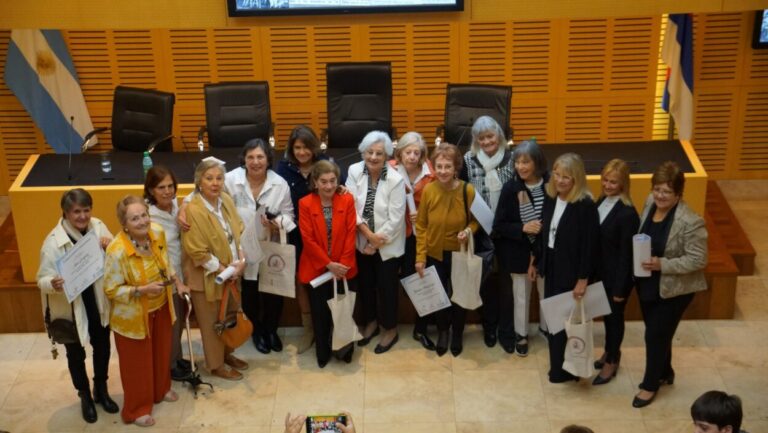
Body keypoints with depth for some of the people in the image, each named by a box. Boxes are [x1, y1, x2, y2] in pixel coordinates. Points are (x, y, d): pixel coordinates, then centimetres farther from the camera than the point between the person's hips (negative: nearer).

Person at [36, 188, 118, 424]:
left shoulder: (98, 227, -11)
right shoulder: (54, 241, -23)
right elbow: (42, 279, -19)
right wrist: (53, 284, -43)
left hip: (98, 304, 4)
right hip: (70, 308, -4)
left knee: (103, 348, 22)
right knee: (76, 355, 18)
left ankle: (101, 390, 47)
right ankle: (85, 396, 42)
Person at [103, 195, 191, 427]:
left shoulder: (157, 233, -13)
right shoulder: (117, 251, -32)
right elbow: (112, 290, -24)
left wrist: (178, 283, 6)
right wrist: (143, 289, -32)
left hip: (160, 308, 6)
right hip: (133, 316, -6)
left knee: (161, 352, 26)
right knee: (137, 363, 13)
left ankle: (161, 390, 53)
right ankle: (137, 409, 34)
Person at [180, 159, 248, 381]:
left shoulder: (226, 200, -3)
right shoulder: (193, 210, -25)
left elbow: (238, 232, 7)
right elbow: (198, 252, -24)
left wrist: (240, 260, -6)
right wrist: (224, 271, -19)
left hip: (231, 272, 7)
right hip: (207, 276, -7)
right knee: (211, 321, 9)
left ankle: (227, 354, 40)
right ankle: (216, 364, 25)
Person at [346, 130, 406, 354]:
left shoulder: (396, 180, -20)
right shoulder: (354, 171, -11)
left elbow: (395, 219, -18)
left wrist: (376, 243, -14)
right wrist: (367, 233, -19)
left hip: (387, 245, -3)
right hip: (362, 242, 3)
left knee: (386, 287, 8)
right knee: (365, 284, 18)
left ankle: (390, 330, 27)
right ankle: (370, 322, 40)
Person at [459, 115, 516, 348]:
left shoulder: (511, 157, -4)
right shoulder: (468, 160, -4)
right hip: (480, 231, 0)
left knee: (506, 278, 6)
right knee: (485, 279, 9)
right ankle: (489, 325, 25)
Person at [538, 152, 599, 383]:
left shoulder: (585, 206, -20)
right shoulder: (550, 198, 0)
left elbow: (590, 244, -18)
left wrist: (583, 279, -18)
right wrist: (537, 262, 11)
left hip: (571, 270, -6)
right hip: (551, 266, 6)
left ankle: (567, 369, 21)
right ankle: (558, 365, 31)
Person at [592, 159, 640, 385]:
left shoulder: (627, 213, -25)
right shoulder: (602, 202, -3)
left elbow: (626, 253, -20)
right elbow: (596, 239, 4)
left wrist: (620, 288, -16)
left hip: (617, 275, -7)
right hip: (601, 271, 7)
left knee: (614, 315, 12)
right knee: (606, 313, 22)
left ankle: (612, 361, 30)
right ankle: (610, 352, 43)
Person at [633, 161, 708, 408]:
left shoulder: (690, 222, -27)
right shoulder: (650, 202, -5)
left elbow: (698, 259, -22)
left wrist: (663, 264, -28)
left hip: (674, 289, -6)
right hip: (647, 283, 7)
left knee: (656, 335, 4)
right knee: (657, 332, 21)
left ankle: (650, 384, 25)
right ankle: (665, 372, 45)